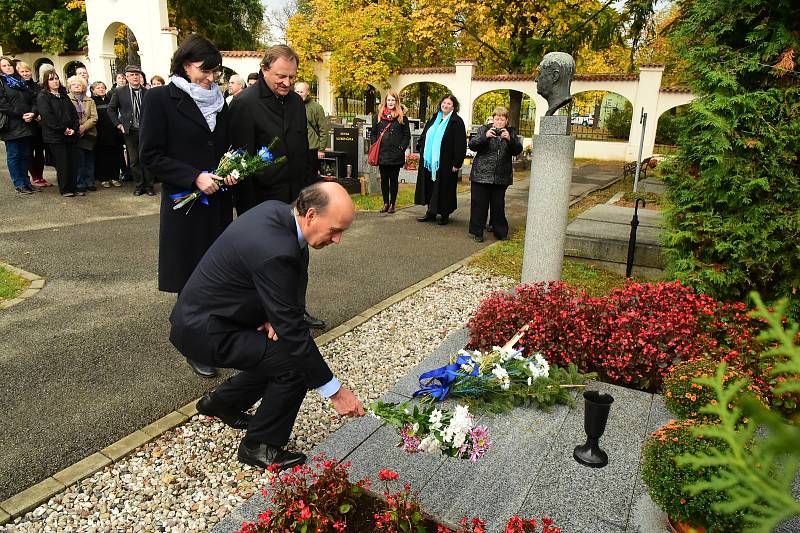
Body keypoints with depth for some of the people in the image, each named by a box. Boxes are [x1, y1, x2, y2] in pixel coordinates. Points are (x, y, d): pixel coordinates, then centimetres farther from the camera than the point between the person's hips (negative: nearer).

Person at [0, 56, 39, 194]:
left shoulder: (21, 82, 18)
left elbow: (34, 100, 11)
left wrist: (33, 113, -8)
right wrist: (21, 115, -16)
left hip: (27, 125, 5)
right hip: (12, 127, -5)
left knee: (25, 155, 10)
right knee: (14, 156, 1)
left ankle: (26, 182, 18)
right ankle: (19, 184, 5)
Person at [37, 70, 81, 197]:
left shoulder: (64, 95, 18)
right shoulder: (43, 97, -1)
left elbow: (74, 112, 12)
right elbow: (48, 116, -11)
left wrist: (74, 128, -4)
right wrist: (63, 129, -14)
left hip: (71, 134, 5)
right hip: (55, 136, -5)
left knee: (74, 161, 2)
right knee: (62, 163, -3)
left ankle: (74, 188, 10)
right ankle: (65, 190, 6)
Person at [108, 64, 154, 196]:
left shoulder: (148, 93, 2)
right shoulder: (119, 93, 4)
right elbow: (111, 109, 10)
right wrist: (118, 124, 2)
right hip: (130, 131, 1)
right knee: (134, 160, 5)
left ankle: (149, 186, 10)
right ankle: (138, 186, 13)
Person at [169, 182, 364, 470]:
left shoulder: (276, 210, -5)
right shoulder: (275, 251, -33)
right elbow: (293, 330, -27)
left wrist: (274, 314, -9)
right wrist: (335, 390, -19)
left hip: (201, 314, 10)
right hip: (202, 331, -9)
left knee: (281, 351, 15)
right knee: (296, 362, -15)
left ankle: (220, 402, 33)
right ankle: (260, 446, 4)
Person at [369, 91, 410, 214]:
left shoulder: (402, 117, 4)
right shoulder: (378, 116, 9)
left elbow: (407, 135, 4)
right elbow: (373, 133, 12)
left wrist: (402, 147, -7)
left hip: (396, 154, -2)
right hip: (382, 154, 2)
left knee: (393, 179, 4)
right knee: (384, 179, 7)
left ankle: (392, 204, 11)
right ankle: (385, 203, 15)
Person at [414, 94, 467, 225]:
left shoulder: (457, 121, -6)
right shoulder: (434, 119, 13)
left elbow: (460, 144, -12)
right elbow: (425, 136, 22)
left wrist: (457, 163, -17)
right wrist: (421, 148, 12)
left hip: (445, 162, -6)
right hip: (430, 160, 6)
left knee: (443, 188, 0)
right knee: (430, 187, 9)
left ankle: (444, 214, 12)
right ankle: (431, 213, 18)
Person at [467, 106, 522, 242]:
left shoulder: (511, 132, 9)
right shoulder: (484, 129, 3)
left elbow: (518, 150, -2)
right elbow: (472, 145, -7)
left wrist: (509, 139, -20)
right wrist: (485, 136, -23)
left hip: (501, 177, 2)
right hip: (481, 174, -1)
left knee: (498, 205, 7)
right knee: (479, 204, 1)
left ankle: (500, 231, 20)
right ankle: (477, 232, 11)